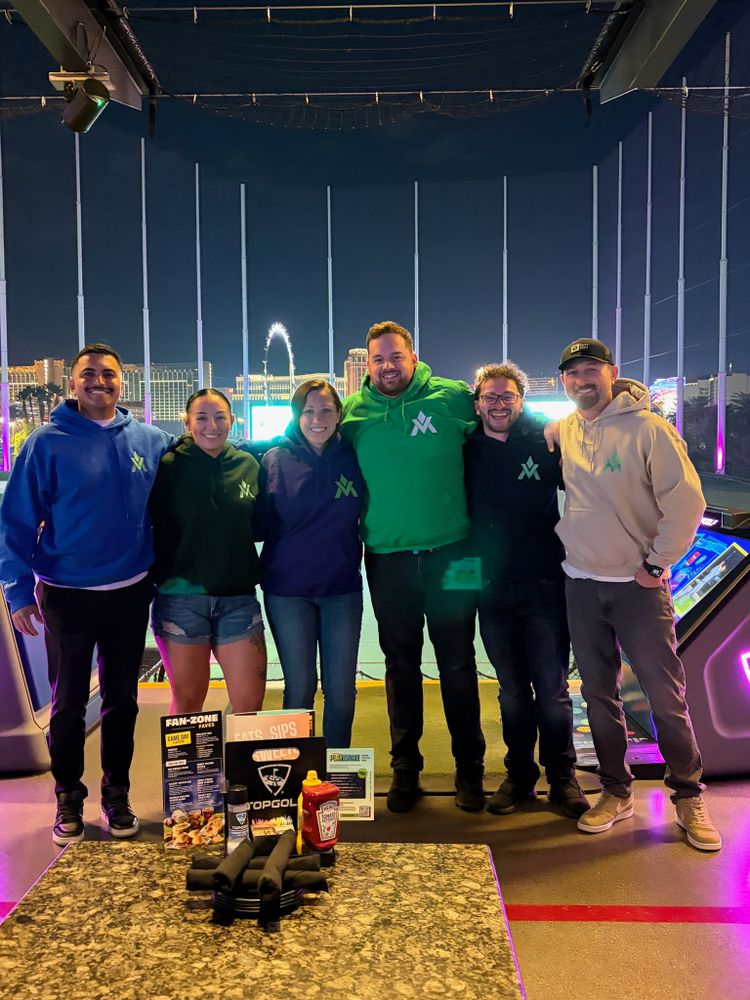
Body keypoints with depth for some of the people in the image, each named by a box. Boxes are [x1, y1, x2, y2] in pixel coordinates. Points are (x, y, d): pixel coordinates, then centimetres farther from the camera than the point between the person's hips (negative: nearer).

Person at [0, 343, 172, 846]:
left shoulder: (150, 441, -1)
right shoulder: (48, 442, -8)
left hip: (131, 592, 3)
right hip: (67, 595, -2)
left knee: (123, 700, 14)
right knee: (68, 704, 10)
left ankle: (117, 795, 31)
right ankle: (69, 800, 29)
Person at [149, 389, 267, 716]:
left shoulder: (247, 465, 7)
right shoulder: (169, 467, -2)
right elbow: (154, 529, -2)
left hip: (239, 598, 2)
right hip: (181, 598, -2)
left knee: (250, 702, 3)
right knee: (187, 702, 9)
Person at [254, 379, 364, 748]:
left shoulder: (352, 458, 1)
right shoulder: (275, 461, -2)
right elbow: (260, 525, -2)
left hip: (342, 588, 1)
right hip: (288, 592, -1)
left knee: (341, 689, 7)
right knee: (299, 688, 8)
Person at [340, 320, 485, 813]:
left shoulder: (453, 397, -4)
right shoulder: (352, 412, 1)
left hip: (450, 554, -1)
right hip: (387, 558, 2)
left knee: (458, 665, 8)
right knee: (401, 667, 12)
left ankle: (470, 770, 23)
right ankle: (405, 770, 27)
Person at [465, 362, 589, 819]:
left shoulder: (546, 443, -4)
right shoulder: (466, 451, 2)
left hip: (544, 584, -2)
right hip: (493, 589, 2)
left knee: (552, 688, 6)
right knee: (512, 690, 14)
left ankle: (563, 778, 23)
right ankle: (520, 776, 28)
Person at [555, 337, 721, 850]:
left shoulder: (648, 428, -10)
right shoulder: (563, 431, 4)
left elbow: (686, 500, -12)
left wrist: (656, 562, -11)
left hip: (639, 584, -4)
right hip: (581, 583, 5)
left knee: (667, 695, 3)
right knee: (600, 693, 12)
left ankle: (689, 796, 20)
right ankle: (617, 792, 27)